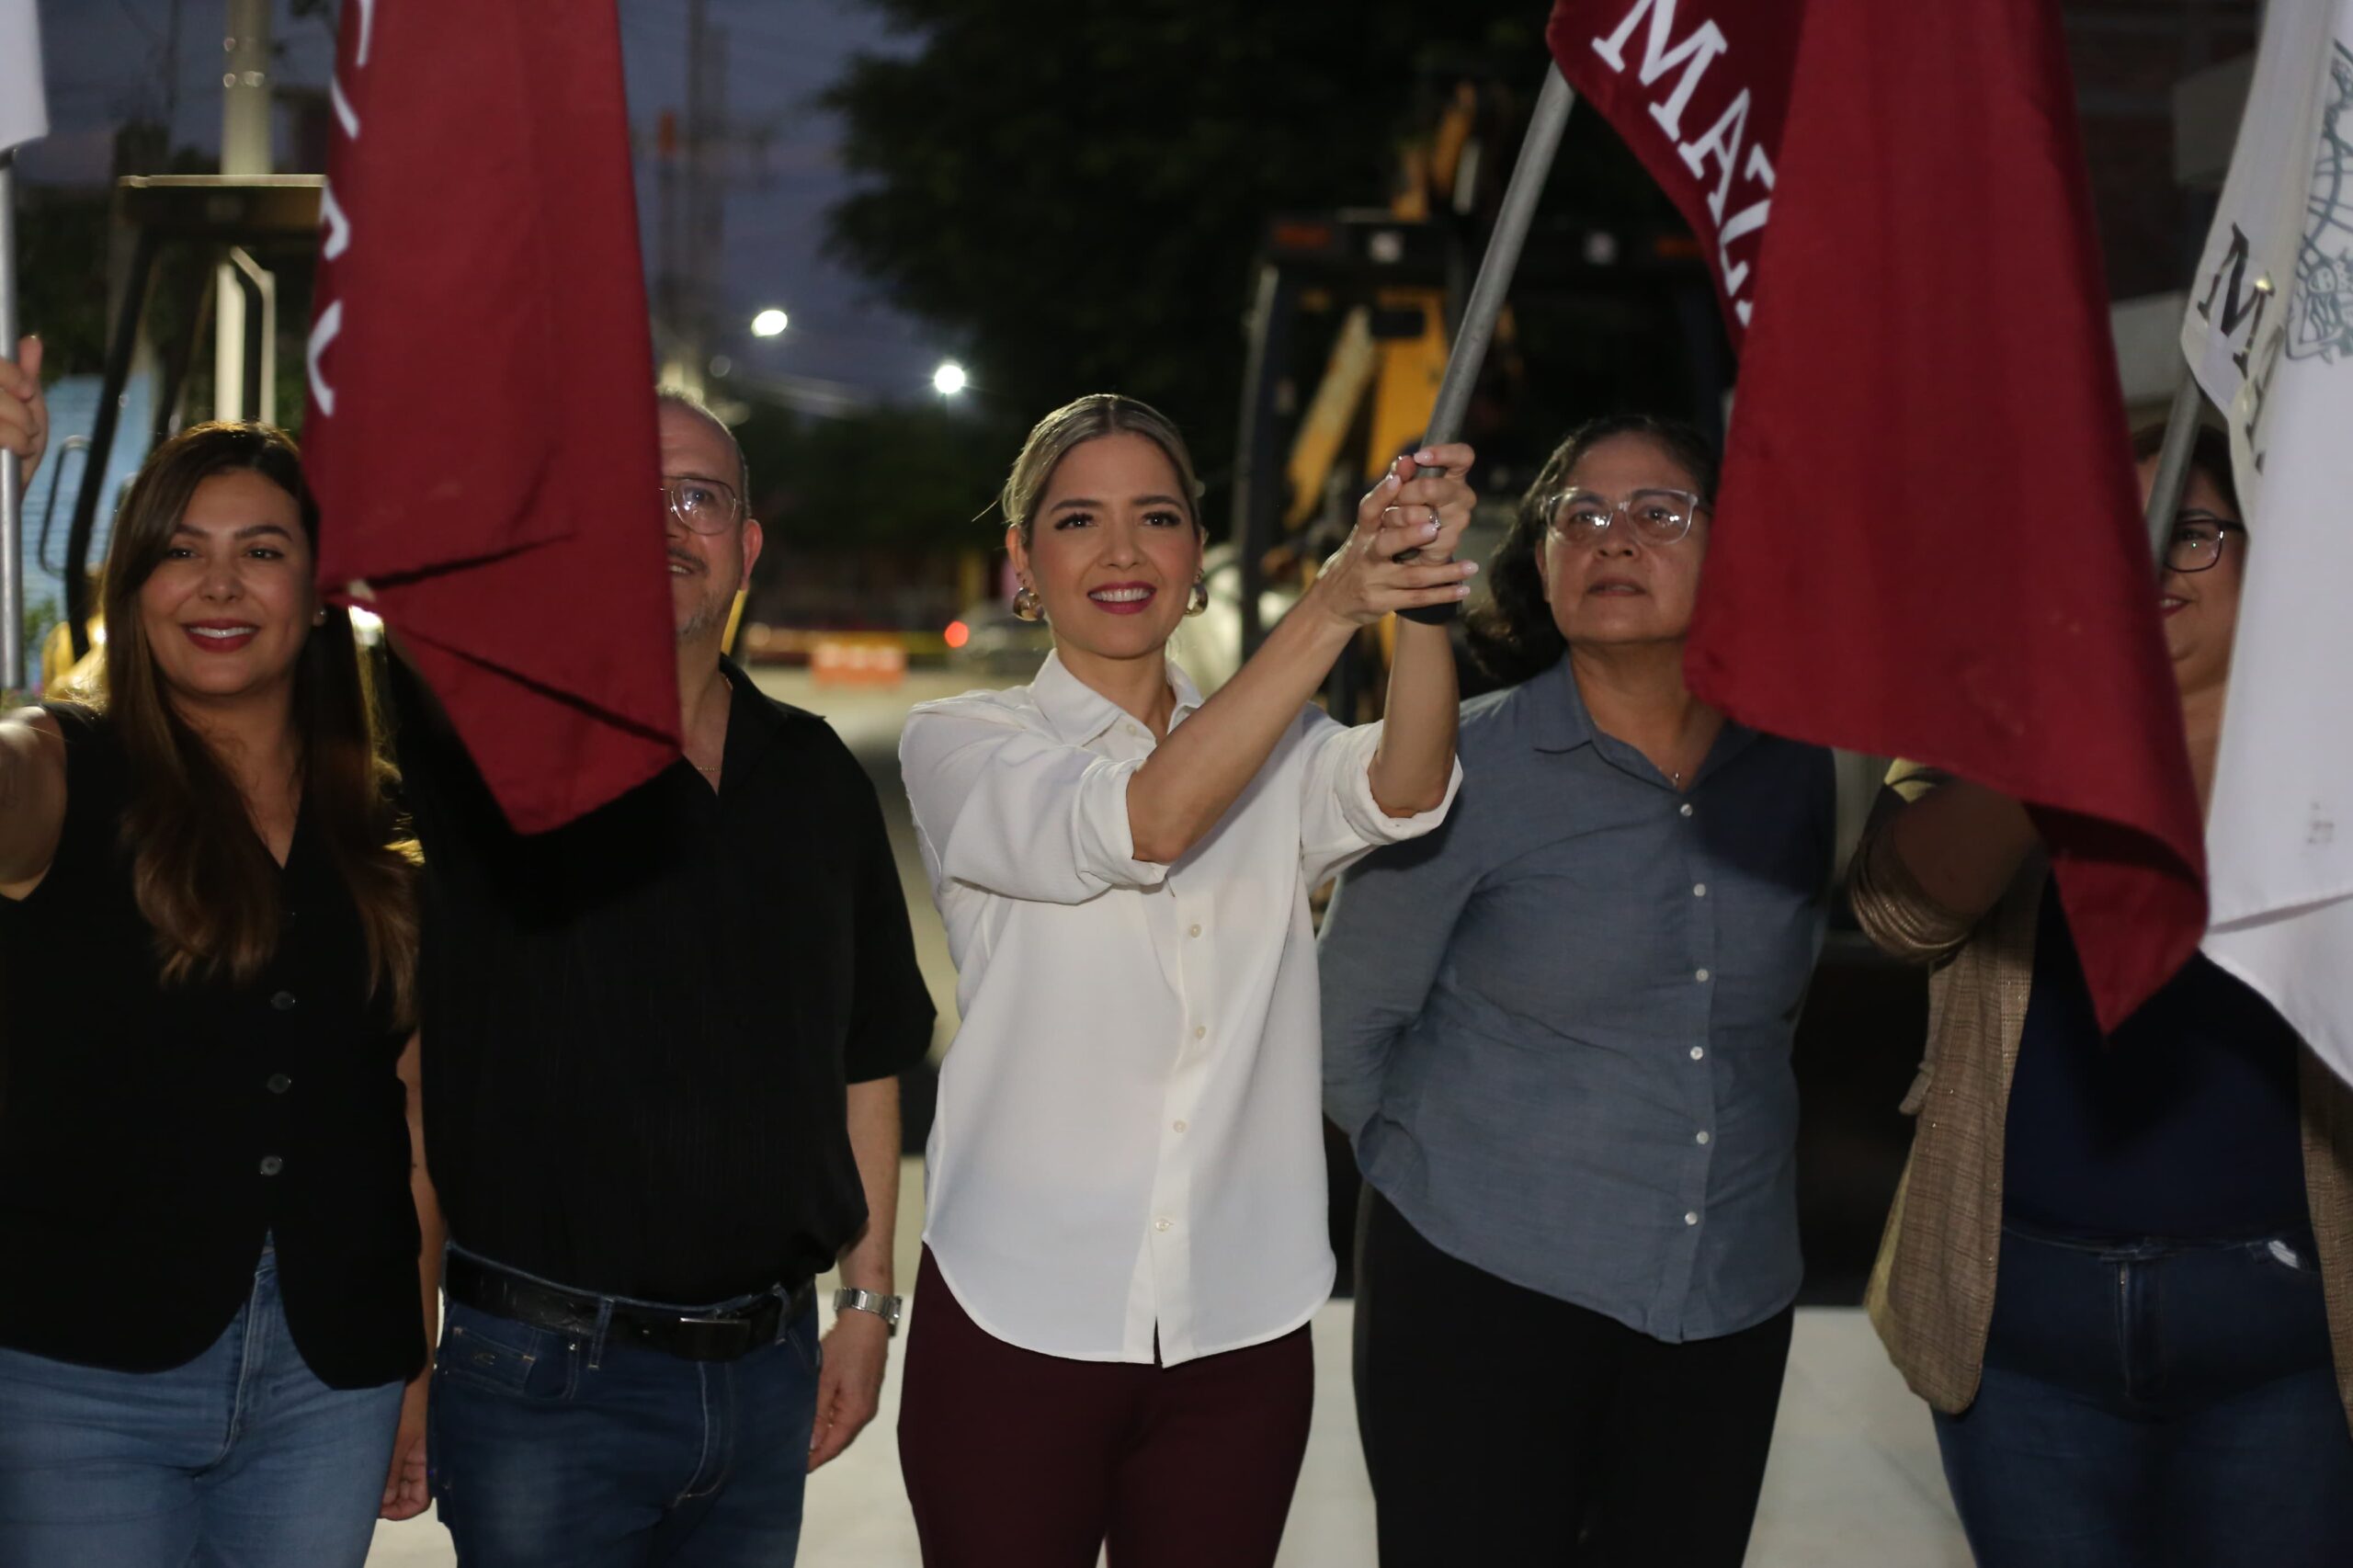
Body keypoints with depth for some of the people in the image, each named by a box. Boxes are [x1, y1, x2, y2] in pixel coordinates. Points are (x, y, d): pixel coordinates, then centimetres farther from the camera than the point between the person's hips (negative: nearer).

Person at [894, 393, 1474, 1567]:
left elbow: (1400, 792, -14)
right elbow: (1142, 822, -21)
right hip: (1016, 1323, -3)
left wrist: (1421, 593, -34)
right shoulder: (960, 744, -2)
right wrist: (1333, 604, -32)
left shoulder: (1277, 750, 9)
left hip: (1239, 1334, 3)